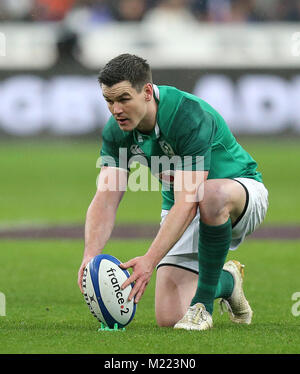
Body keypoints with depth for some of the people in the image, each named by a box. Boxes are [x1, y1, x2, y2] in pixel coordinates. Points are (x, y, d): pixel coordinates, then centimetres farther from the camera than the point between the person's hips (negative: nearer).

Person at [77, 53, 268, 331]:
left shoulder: (190, 115, -33)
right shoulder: (117, 131, -12)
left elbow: (187, 202, -38)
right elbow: (105, 200, -16)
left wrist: (150, 261, -48)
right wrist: (90, 255, -36)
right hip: (181, 212, 6)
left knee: (213, 194, -44)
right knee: (168, 318, -11)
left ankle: (203, 303, -25)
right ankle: (226, 281, 22)